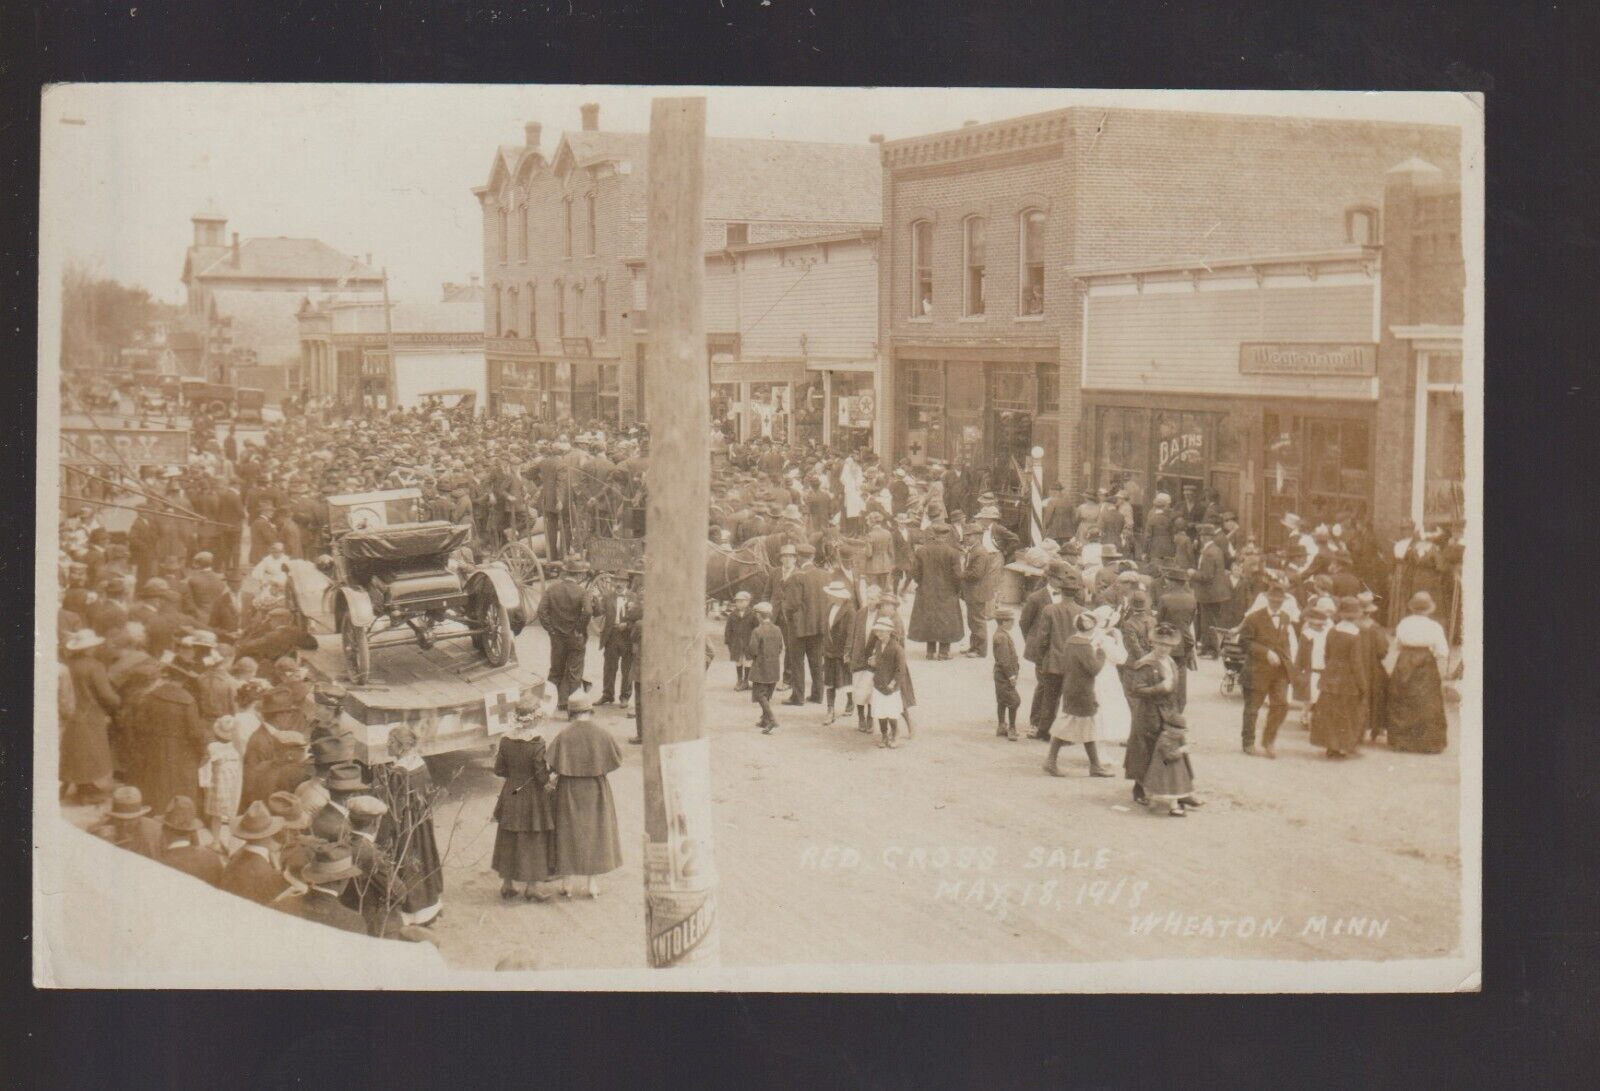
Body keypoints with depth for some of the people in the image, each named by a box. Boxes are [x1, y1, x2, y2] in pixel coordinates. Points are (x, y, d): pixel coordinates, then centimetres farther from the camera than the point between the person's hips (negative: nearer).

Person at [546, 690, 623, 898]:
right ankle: (594, 884, 13)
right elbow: (617, 760, -3)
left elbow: (553, 766, -14)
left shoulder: (563, 736, -13)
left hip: (568, 791, 0)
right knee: (595, 834, 12)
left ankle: (567, 884, 16)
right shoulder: (600, 734, -11)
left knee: (569, 834, 12)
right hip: (596, 791, 0)